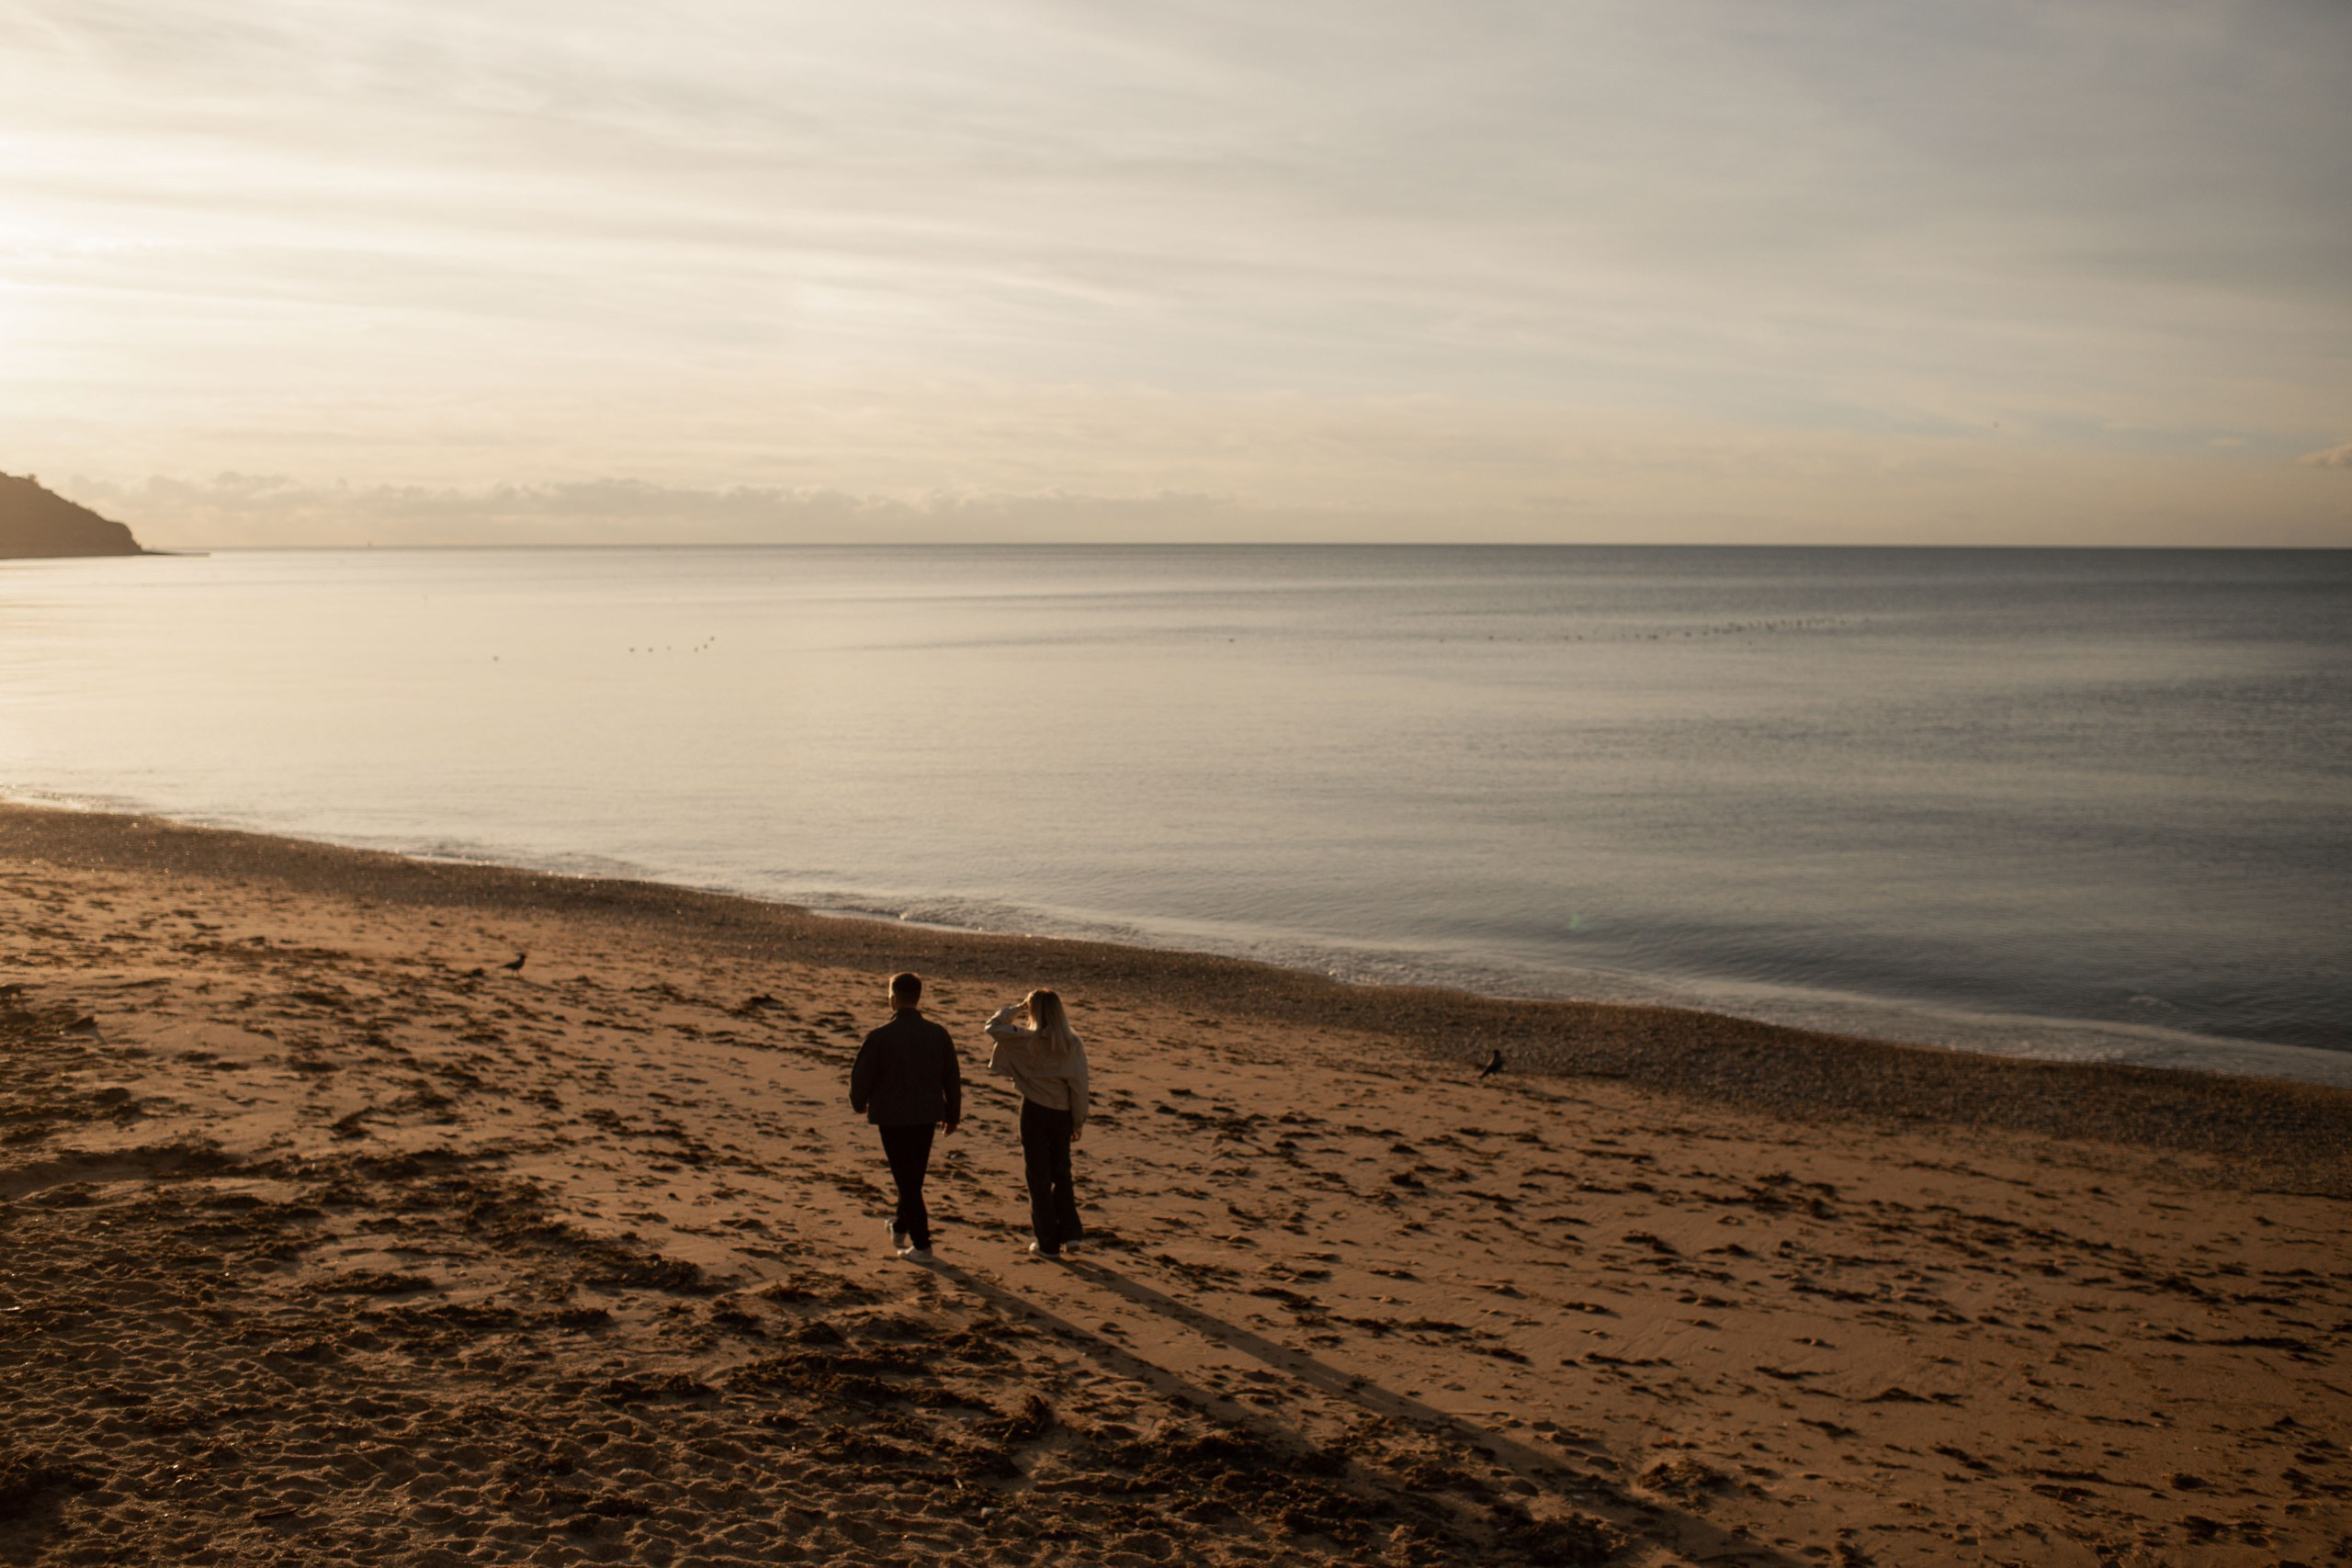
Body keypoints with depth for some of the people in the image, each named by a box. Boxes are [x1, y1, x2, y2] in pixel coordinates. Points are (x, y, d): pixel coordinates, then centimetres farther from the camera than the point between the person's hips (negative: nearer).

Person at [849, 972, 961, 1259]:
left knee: (906, 1179, 2)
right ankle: (900, 1228, 37)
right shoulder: (938, 1034, -3)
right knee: (915, 1176, 21)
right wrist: (952, 1115, 16)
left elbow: (861, 1075, -7)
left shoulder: (880, 1036, -15)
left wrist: (859, 1104, 14)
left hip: (893, 1117, -4)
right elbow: (953, 1077, 4)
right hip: (927, 1115, 4)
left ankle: (921, 1245, 4)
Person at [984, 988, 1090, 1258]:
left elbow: (993, 1027, -5)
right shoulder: (1073, 1043, -4)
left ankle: (1048, 1243, 10)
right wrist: (1079, 1121, 6)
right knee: (1061, 1173, 20)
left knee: (1038, 1177, 6)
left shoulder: (1028, 1041, -13)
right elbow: (1079, 1084, -2)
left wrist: (1016, 1008, 6)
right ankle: (1070, 1232, 13)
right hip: (1063, 1113, 4)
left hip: (1035, 1111, -3)